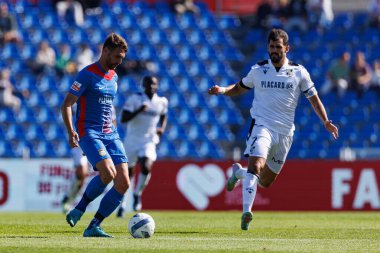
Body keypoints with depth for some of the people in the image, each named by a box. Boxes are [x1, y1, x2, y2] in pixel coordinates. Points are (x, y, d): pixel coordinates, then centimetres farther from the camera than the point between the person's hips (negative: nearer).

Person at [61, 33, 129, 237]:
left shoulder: (113, 77, 16)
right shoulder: (87, 74, -7)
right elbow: (66, 104, -10)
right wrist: (71, 132, -21)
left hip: (110, 134, 7)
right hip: (89, 133, -7)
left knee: (123, 183, -8)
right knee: (108, 173, -29)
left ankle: (93, 227, -2)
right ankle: (79, 209, -5)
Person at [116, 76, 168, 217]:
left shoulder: (161, 102, 2)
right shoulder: (135, 99, -9)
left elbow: (164, 116, 23)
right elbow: (123, 119, -15)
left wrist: (162, 129, 4)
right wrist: (138, 111, -28)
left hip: (149, 141, 1)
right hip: (132, 140, -1)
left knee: (146, 168, -23)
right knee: (128, 173, 8)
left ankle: (137, 194, 3)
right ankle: (122, 204, 25)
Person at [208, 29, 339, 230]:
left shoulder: (299, 72, 2)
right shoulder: (258, 70, 4)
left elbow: (313, 98, 7)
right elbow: (239, 88, 17)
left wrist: (326, 122, -7)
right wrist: (222, 90, -4)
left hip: (285, 132, 2)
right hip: (261, 125, -2)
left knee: (266, 182, 11)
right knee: (256, 164, -28)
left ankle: (238, 172, 42)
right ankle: (246, 212, -32)